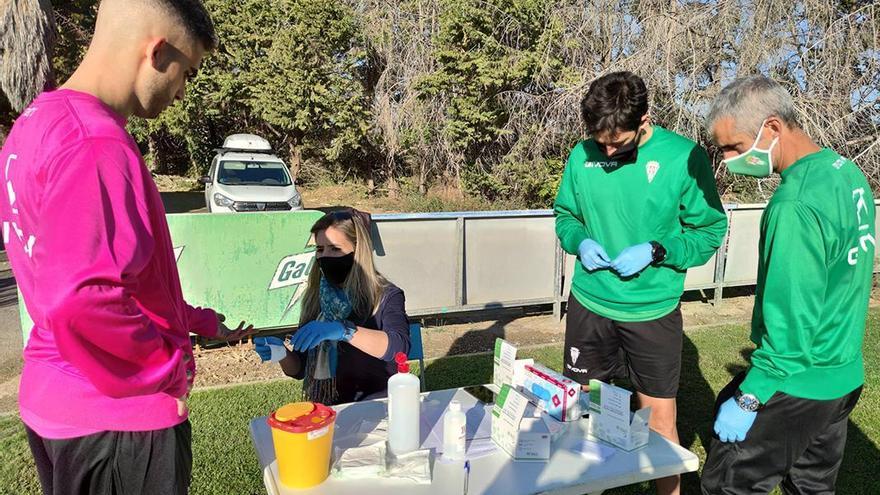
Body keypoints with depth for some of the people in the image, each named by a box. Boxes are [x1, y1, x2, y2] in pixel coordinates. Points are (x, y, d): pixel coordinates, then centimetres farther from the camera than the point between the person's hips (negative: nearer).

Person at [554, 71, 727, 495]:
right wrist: (579, 241, -12)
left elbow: (709, 231, -4)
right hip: (588, 305, 3)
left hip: (652, 312, -2)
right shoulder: (582, 155, -3)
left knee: (660, 420, 9)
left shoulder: (685, 157, -11)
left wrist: (656, 251, -19)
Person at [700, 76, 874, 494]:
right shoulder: (846, 170, 3)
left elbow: (791, 321, -26)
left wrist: (748, 398, -17)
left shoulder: (796, 206, -26)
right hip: (845, 375, 9)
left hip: (797, 385, -9)